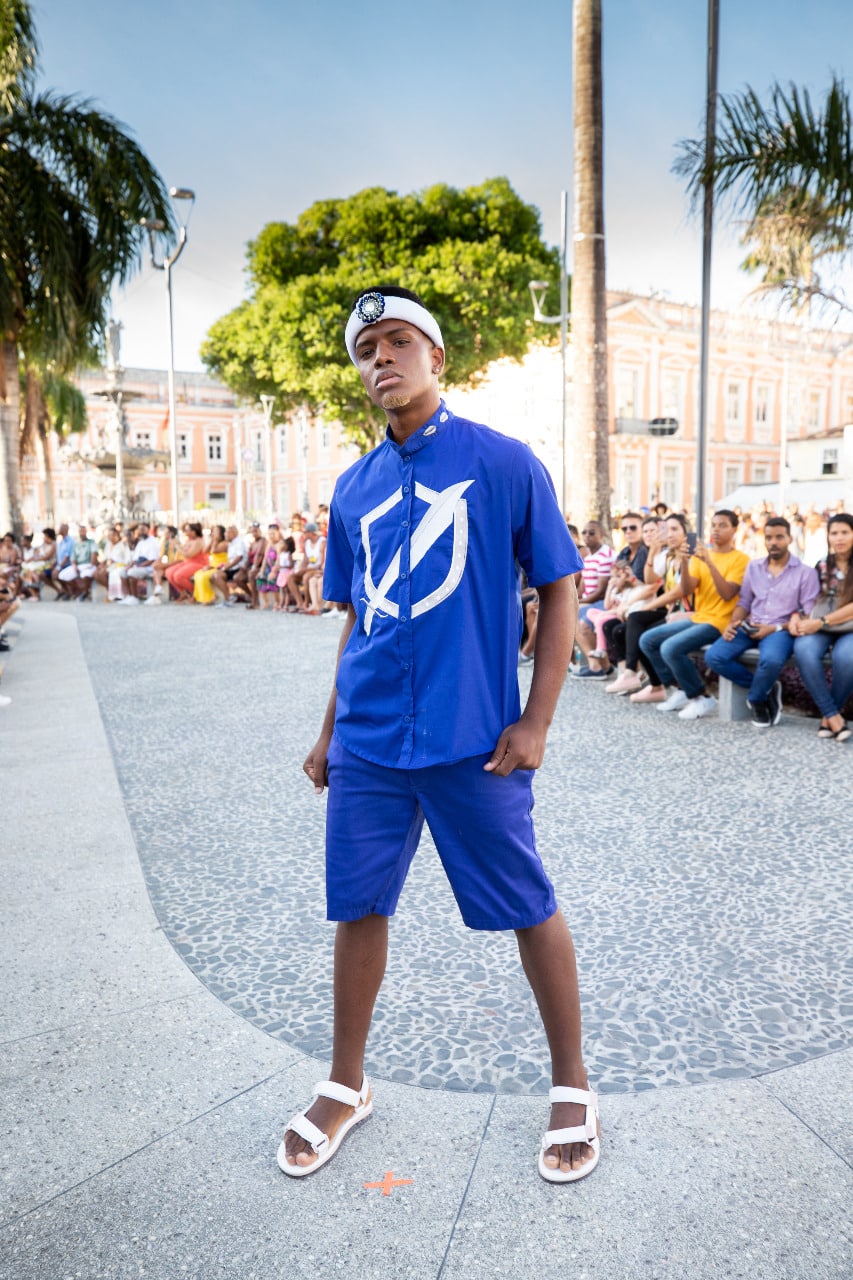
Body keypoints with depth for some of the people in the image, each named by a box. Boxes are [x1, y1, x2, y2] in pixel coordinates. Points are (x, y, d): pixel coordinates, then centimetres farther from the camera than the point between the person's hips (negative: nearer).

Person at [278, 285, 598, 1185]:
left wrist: (535, 722, -9)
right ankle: (346, 1087, 34)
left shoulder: (504, 462, -3)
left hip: (475, 740, -4)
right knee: (358, 908, 12)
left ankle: (572, 1085, 31)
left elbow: (558, 592, -2)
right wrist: (331, 731, 15)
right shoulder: (352, 489, 11)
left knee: (528, 910, 8)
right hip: (368, 741, 4)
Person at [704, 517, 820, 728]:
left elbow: (809, 614, -4)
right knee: (714, 657, -22)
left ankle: (756, 699, -6)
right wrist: (733, 623, -7)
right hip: (749, 627, 4)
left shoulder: (806, 572, 1)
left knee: (771, 660, -39)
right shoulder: (754, 566, 14)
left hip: (781, 630, -4)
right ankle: (766, 689, -4)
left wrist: (776, 628, -17)